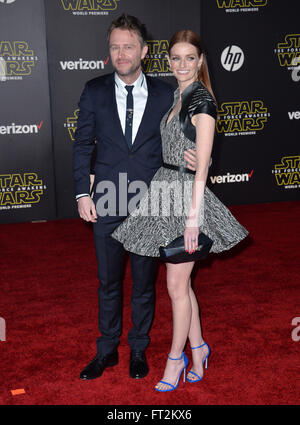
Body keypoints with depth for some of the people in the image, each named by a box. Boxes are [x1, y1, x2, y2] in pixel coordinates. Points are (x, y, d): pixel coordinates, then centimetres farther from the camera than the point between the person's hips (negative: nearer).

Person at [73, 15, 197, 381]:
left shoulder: (165, 94, 1)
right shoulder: (94, 91, 2)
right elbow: (83, 145, 4)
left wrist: (191, 160, -16)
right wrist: (82, 193, -2)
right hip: (107, 204, 1)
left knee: (144, 282, 12)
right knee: (108, 282, 13)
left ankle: (138, 350, 32)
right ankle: (106, 351, 31)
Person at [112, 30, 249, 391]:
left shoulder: (202, 101, -12)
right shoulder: (177, 97, 13)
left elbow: (201, 165, -18)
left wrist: (193, 216, -22)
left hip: (187, 193, -8)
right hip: (166, 189, 8)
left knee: (176, 285, 1)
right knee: (181, 282, 14)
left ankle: (176, 359, 18)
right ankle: (198, 348, 29)